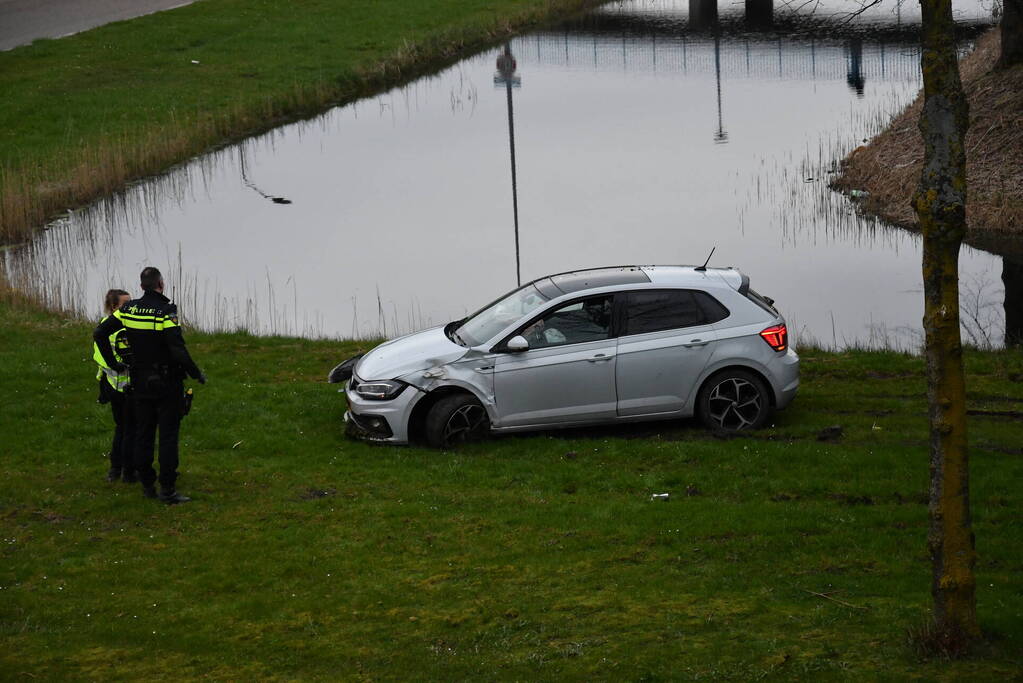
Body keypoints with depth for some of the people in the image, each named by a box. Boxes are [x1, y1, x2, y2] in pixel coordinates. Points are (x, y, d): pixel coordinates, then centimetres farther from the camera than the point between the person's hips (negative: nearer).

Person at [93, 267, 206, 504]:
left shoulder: (129, 309, 0)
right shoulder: (166, 312, -17)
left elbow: (100, 334, 4)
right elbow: (178, 349, -24)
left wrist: (113, 363, 13)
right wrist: (197, 374, -11)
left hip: (140, 383, 5)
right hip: (167, 384, -5)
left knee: (143, 434, 14)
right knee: (168, 435, 0)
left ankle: (147, 485, 20)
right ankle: (167, 489, -2)